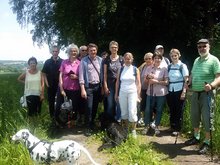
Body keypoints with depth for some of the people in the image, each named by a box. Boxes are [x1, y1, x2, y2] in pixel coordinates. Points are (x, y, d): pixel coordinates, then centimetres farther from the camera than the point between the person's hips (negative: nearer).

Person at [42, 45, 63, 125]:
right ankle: (52, 117, 21)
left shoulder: (62, 62, -2)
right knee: (51, 102, 9)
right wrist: (47, 83, -1)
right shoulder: (47, 62, 3)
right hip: (50, 86, 2)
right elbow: (44, 73, 7)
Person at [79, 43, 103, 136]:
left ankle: (92, 123, 30)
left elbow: (103, 73, 8)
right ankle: (89, 127, 6)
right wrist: (83, 89, -13)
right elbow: (81, 75, -7)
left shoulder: (100, 60, 5)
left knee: (95, 106, 11)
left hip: (98, 86, 3)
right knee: (89, 107, -6)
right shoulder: (84, 61, -4)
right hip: (89, 86, -3)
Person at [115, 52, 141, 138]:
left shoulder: (135, 70, 1)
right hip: (122, 93, 2)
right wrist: (116, 94, 6)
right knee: (124, 112, 7)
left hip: (132, 93, -2)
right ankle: (125, 129, 20)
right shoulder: (121, 69, 6)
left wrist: (138, 95, -5)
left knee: (132, 112, -9)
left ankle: (133, 130, 3)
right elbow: (117, 82, 9)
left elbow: (138, 83, 1)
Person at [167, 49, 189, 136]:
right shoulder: (169, 66, 7)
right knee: (171, 110, 9)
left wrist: (184, 92, -13)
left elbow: (186, 80, -7)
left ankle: (177, 129, 14)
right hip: (170, 91, 4)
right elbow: (167, 79, 11)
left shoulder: (183, 66, -5)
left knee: (179, 110, 4)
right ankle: (172, 127, 23)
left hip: (179, 91, -4)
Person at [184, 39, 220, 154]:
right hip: (195, 93, 7)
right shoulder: (196, 60, 14)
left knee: (206, 118, -3)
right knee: (194, 116, 16)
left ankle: (207, 143, 10)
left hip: (207, 94, -7)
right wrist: (188, 83, 6)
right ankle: (196, 137, 33)